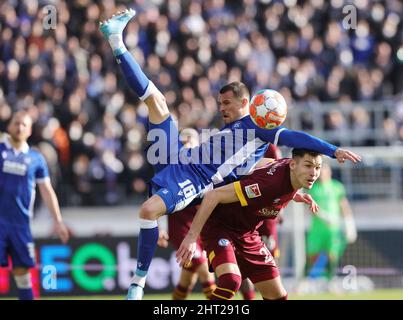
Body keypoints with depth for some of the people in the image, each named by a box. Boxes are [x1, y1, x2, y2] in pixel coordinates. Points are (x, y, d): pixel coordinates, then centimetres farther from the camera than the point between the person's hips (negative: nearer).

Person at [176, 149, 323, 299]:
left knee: (278, 295, 4)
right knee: (231, 280, -34)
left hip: (248, 234, 8)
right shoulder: (270, 181, -34)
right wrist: (192, 236, -29)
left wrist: (296, 195, 6)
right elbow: (213, 195, -31)